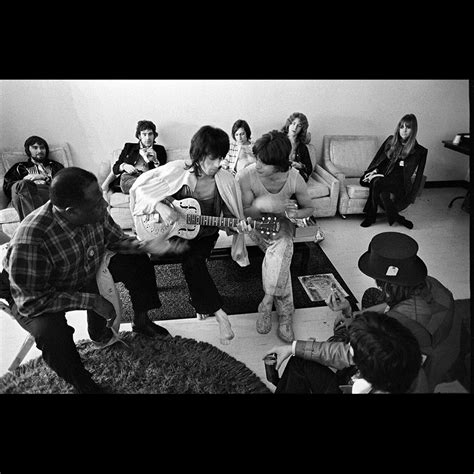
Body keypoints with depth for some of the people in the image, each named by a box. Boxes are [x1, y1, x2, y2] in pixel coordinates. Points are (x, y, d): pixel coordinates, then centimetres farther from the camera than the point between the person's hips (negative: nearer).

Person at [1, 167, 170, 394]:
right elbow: (34, 300, -32)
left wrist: (143, 245, -23)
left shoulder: (95, 213, -23)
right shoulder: (30, 241, -40)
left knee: (138, 262, -3)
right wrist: (92, 301, -32)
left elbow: (116, 239, -3)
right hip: (33, 296, -6)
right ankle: (82, 383, -3)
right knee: (52, 333, -35)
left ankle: (140, 322, 19)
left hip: (87, 272, 6)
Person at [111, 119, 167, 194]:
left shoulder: (160, 149, 22)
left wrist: (155, 161, -7)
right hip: (128, 177, 1)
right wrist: (124, 166, -4)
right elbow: (115, 168, 19)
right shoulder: (129, 147, 25)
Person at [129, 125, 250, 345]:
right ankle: (218, 312, -20)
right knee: (192, 261, -29)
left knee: (193, 261, -26)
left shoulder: (225, 180, -9)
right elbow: (139, 187, -10)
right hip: (174, 229, -1)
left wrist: (236, 225, -23)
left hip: (205, 233, 1)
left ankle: (202, 303, 1)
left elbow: (229, 214, 0)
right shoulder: (177, 170, -14)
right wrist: (160, 206, -26)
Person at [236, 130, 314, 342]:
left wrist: (293, 213, -24)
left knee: (278, 256, -31)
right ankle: (285, 313, -15)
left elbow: (308, 208, 0)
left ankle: (267, 303, -12)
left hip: (282, 224, 2)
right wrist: (260, 206, -37)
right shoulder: (245, 176, -24)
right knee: (280, 254, -28)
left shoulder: (294, 179, -18)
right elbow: (242, 215, -17)